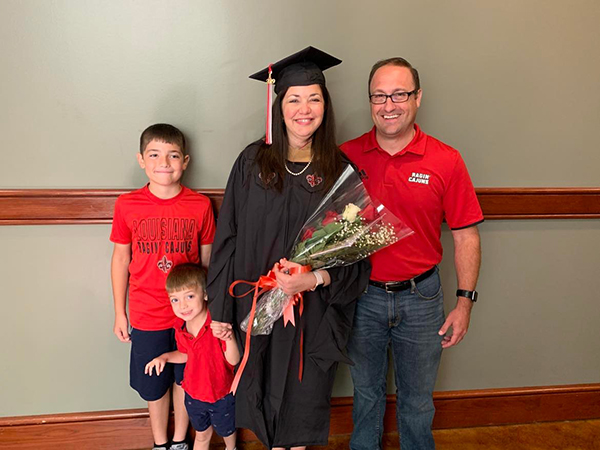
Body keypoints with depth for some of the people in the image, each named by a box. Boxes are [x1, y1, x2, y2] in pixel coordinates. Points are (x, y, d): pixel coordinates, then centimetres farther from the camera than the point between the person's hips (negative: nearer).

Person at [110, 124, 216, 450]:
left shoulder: (200, 205, -8)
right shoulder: (127, 205, -7)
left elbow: (208, 260, 1)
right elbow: (121, 259, 2)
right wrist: (119, 313, 5)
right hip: (146, 315, 0)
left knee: (185, 379, 16)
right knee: (154, 384, 17)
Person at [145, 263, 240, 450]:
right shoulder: (180, 326, -11)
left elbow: (233, 360, -29)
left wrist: (229, 338, -47)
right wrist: (165, 357, -8)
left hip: (221, 395, -4)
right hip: (194, 394, 4)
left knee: (226, 431, 26)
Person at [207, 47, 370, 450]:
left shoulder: (341, 169, -6)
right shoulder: (253, 161, -4)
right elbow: (229, 237, -2)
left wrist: (314, 279, -22)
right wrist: (221, 309, -2)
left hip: (317, 309, 0)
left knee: (305, 397, 16)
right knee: (267, 392, 17)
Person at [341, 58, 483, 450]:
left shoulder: (446, 161, -8)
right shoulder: (347, 156, -5)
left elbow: (466, 236, -3)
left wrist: (465, 301, -5)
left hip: (420, 298, -1)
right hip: (362, 296, 1)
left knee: (417, 400, 17)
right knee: (366, 392, 21)